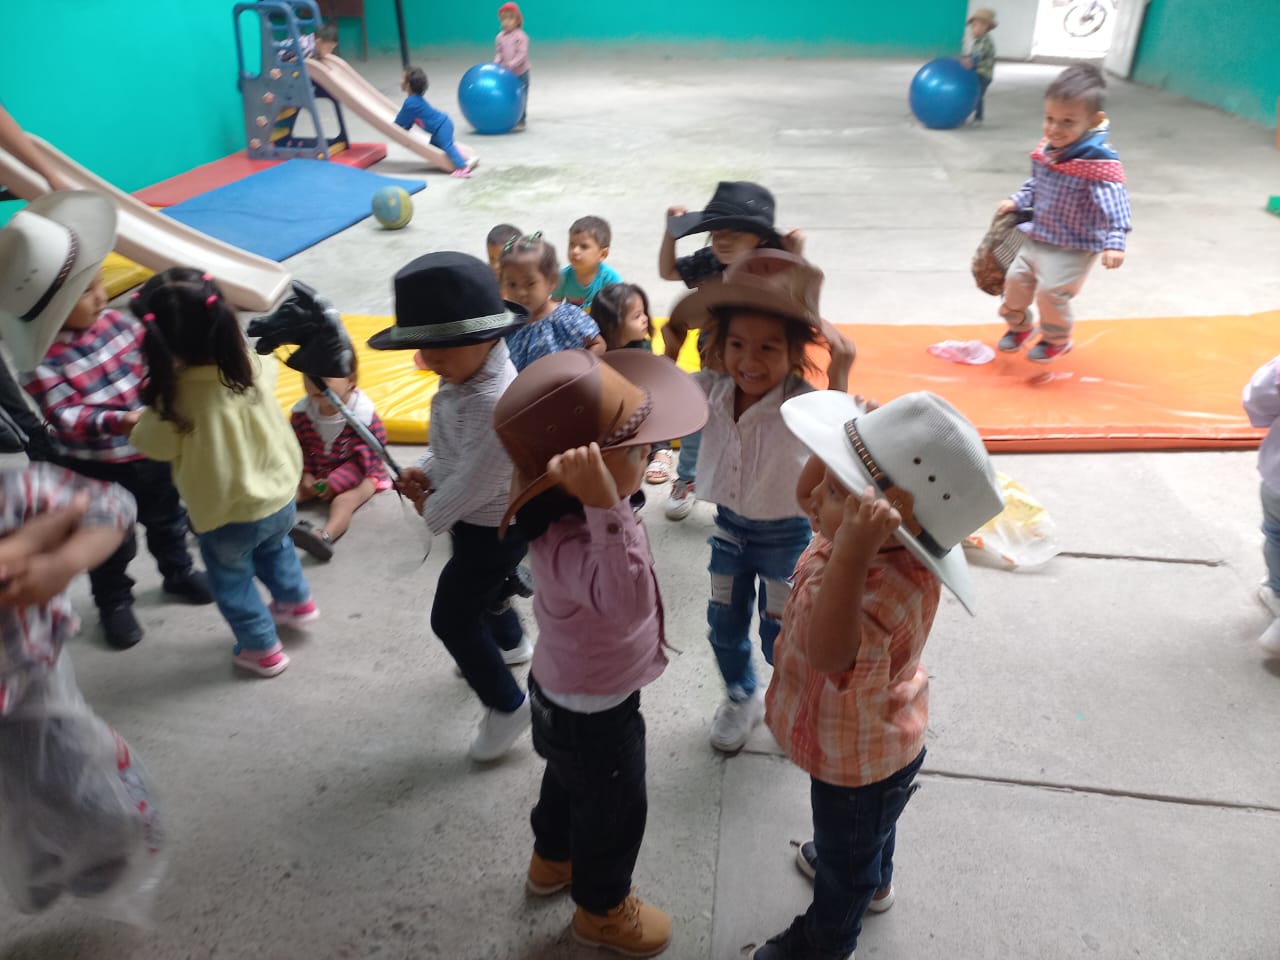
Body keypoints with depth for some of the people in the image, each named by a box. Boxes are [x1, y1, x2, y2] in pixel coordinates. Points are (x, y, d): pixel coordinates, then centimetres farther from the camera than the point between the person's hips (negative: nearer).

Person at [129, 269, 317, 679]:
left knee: (231, 580, 22)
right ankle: (297, 601, 54)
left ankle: (263, 650, 35)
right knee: (275, 548, 36)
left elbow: (152, 444, -12)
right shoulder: (253, 367, -19)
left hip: (226, 516, -4)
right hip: (281, 497, 4)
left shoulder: (178, 397, -30)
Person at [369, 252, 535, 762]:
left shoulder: (495, 404, -38)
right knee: (480, 589, 32)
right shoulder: (466, 377, -6)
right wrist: (424, 473, -6)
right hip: (480, 519, 10)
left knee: (452, 618, 5)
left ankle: (506, 706, 23)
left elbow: (472, 480, -30)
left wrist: (432, 511, -13)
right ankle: (511, 643, 61)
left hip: (493, 528, -10)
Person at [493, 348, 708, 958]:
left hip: (566, 693, 9)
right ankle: (601, 910, 48)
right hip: (595, 713, -9)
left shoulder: (570, 514, -14)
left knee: (570, 784, 34)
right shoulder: (569, 543, -43)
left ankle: (551, 861, 63)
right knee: (614, 810, 19)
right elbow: (626, 601, -61)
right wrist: (606, 508, -66)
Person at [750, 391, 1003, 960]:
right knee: (865, 830, 39)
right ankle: (872, 881, 70)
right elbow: (806, 496, -2)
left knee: (844, 857, 24)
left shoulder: (890, 590, -47)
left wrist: (851, 552, -72)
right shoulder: (863, 536, -19)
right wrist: (838, 448, -19)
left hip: (858, 762, -8)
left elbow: (829, 651, -64)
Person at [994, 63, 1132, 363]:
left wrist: (1114, 242, -40)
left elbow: (1114, 204, -30)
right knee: (1016, 279, 11)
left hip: (1074, 247, -7)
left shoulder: (1099, 161, -26)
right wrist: (1017, 202, 6)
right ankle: (1018, 325, 39)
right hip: (1037, 237, 7)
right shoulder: (1046, 149, -3)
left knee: (1051, 291, -13)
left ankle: (1057, 339, 16)